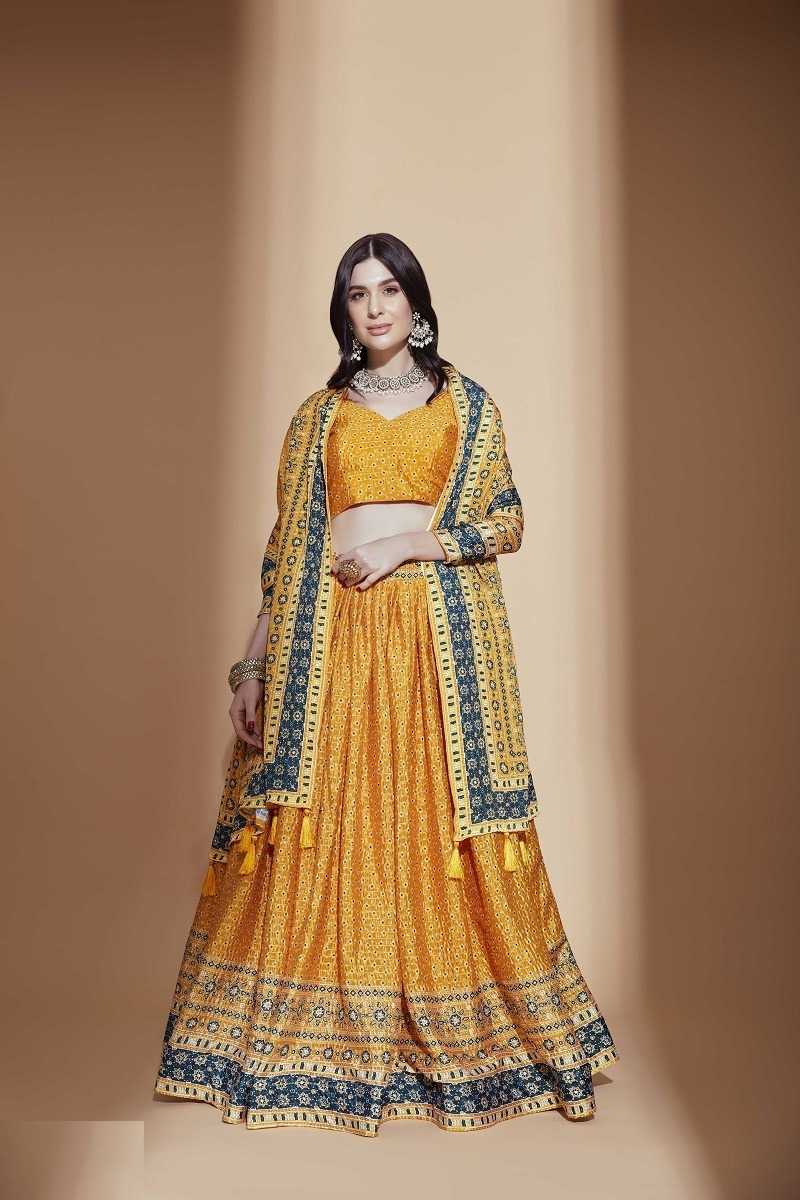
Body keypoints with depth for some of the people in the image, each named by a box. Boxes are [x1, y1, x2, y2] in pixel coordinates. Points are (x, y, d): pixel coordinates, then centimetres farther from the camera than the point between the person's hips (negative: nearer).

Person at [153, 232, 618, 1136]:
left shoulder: (468, 403, 10)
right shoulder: (317, 414, 12)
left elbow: (508, 521, 5)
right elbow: (284, 547, 8)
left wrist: (408, 542, -10)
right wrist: (253, 664, 1)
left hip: (443, 639, -1)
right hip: (331, 640, 1)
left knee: (442, 827, 2)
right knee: (330, 832, 2)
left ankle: (457, 1031, 21)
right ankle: (326, 1042, 19)